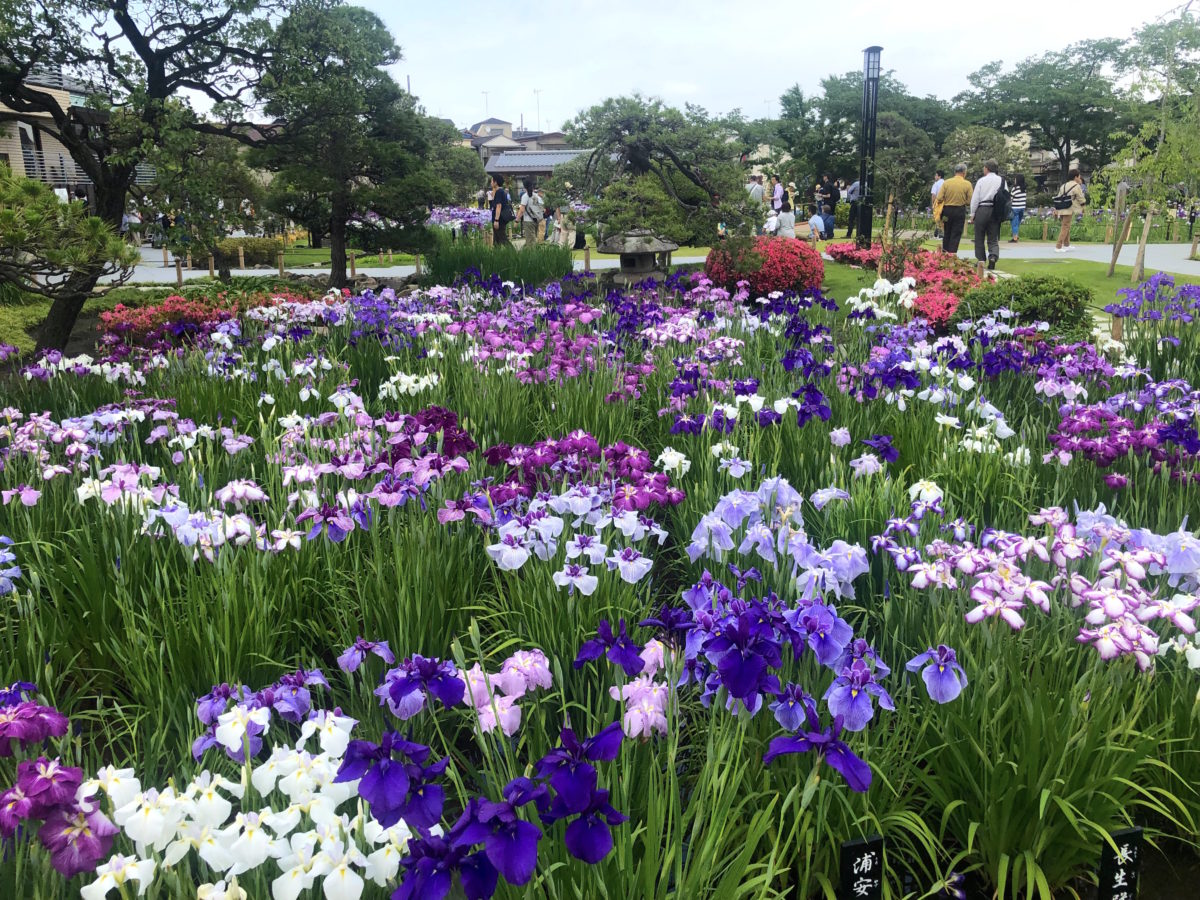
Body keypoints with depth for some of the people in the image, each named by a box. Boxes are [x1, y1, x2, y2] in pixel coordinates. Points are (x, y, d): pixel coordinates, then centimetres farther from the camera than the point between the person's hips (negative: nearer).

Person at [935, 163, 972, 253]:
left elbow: (939, 198, -8)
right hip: (960, 211, -2)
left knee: (947, 233, 15)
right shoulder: (967, 184, -8)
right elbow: (970, 201, -8)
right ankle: (952, 254, 2)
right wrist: (962, 200, 12)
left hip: (947, 210, 2)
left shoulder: (946, 182, -5)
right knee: (956, 235, 5)